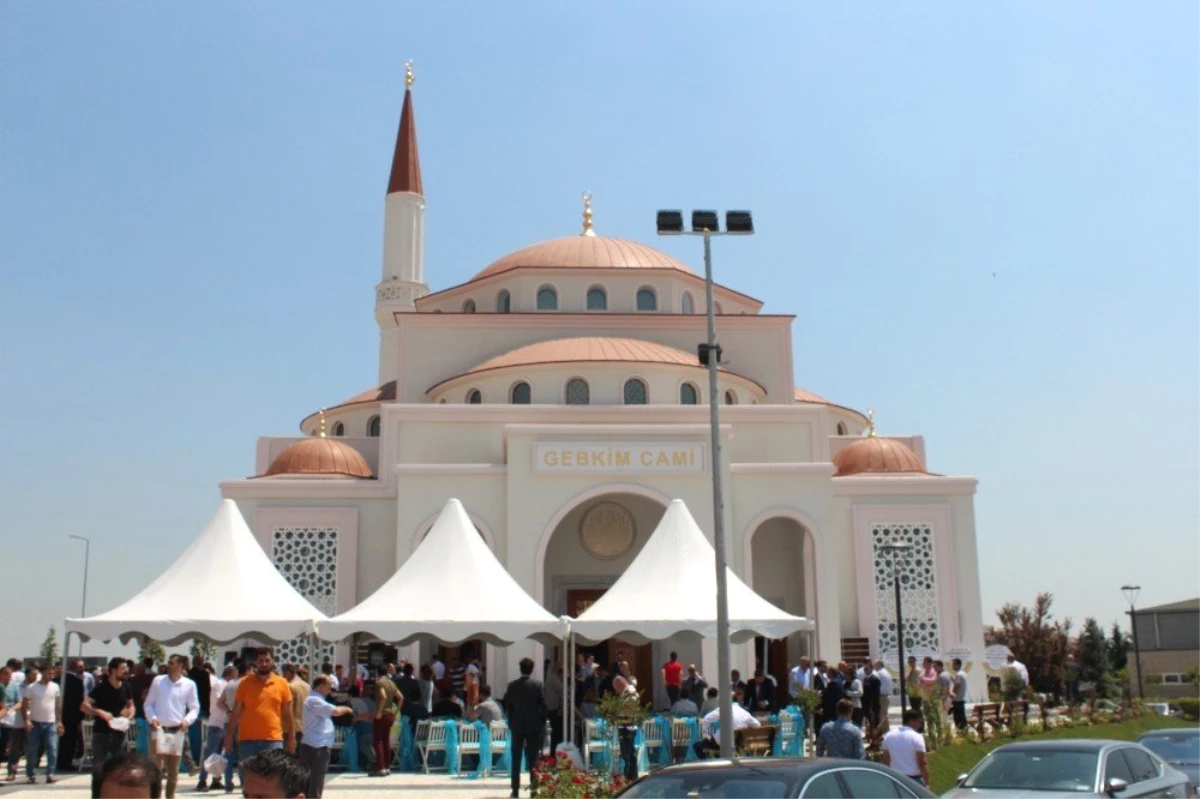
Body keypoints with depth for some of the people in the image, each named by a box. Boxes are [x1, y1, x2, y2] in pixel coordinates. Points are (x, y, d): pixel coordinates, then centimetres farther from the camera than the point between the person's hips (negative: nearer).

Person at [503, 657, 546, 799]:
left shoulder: (512, 685, -3)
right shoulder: (537, 685, -7)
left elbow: (507, 706, 2)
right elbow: (543, 706, -6)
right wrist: (542, 723, 7)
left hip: (517, 726, 1)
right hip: (534, 726, -1)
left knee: (516, 759, 7)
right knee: (533, 759, 3)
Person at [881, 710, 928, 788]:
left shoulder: (888, 736, 3)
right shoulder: (916, 737, -13)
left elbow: (885, 761, 8)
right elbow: (922, 763, -16)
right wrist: (927, 783, -11)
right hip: (914, 779, -5)